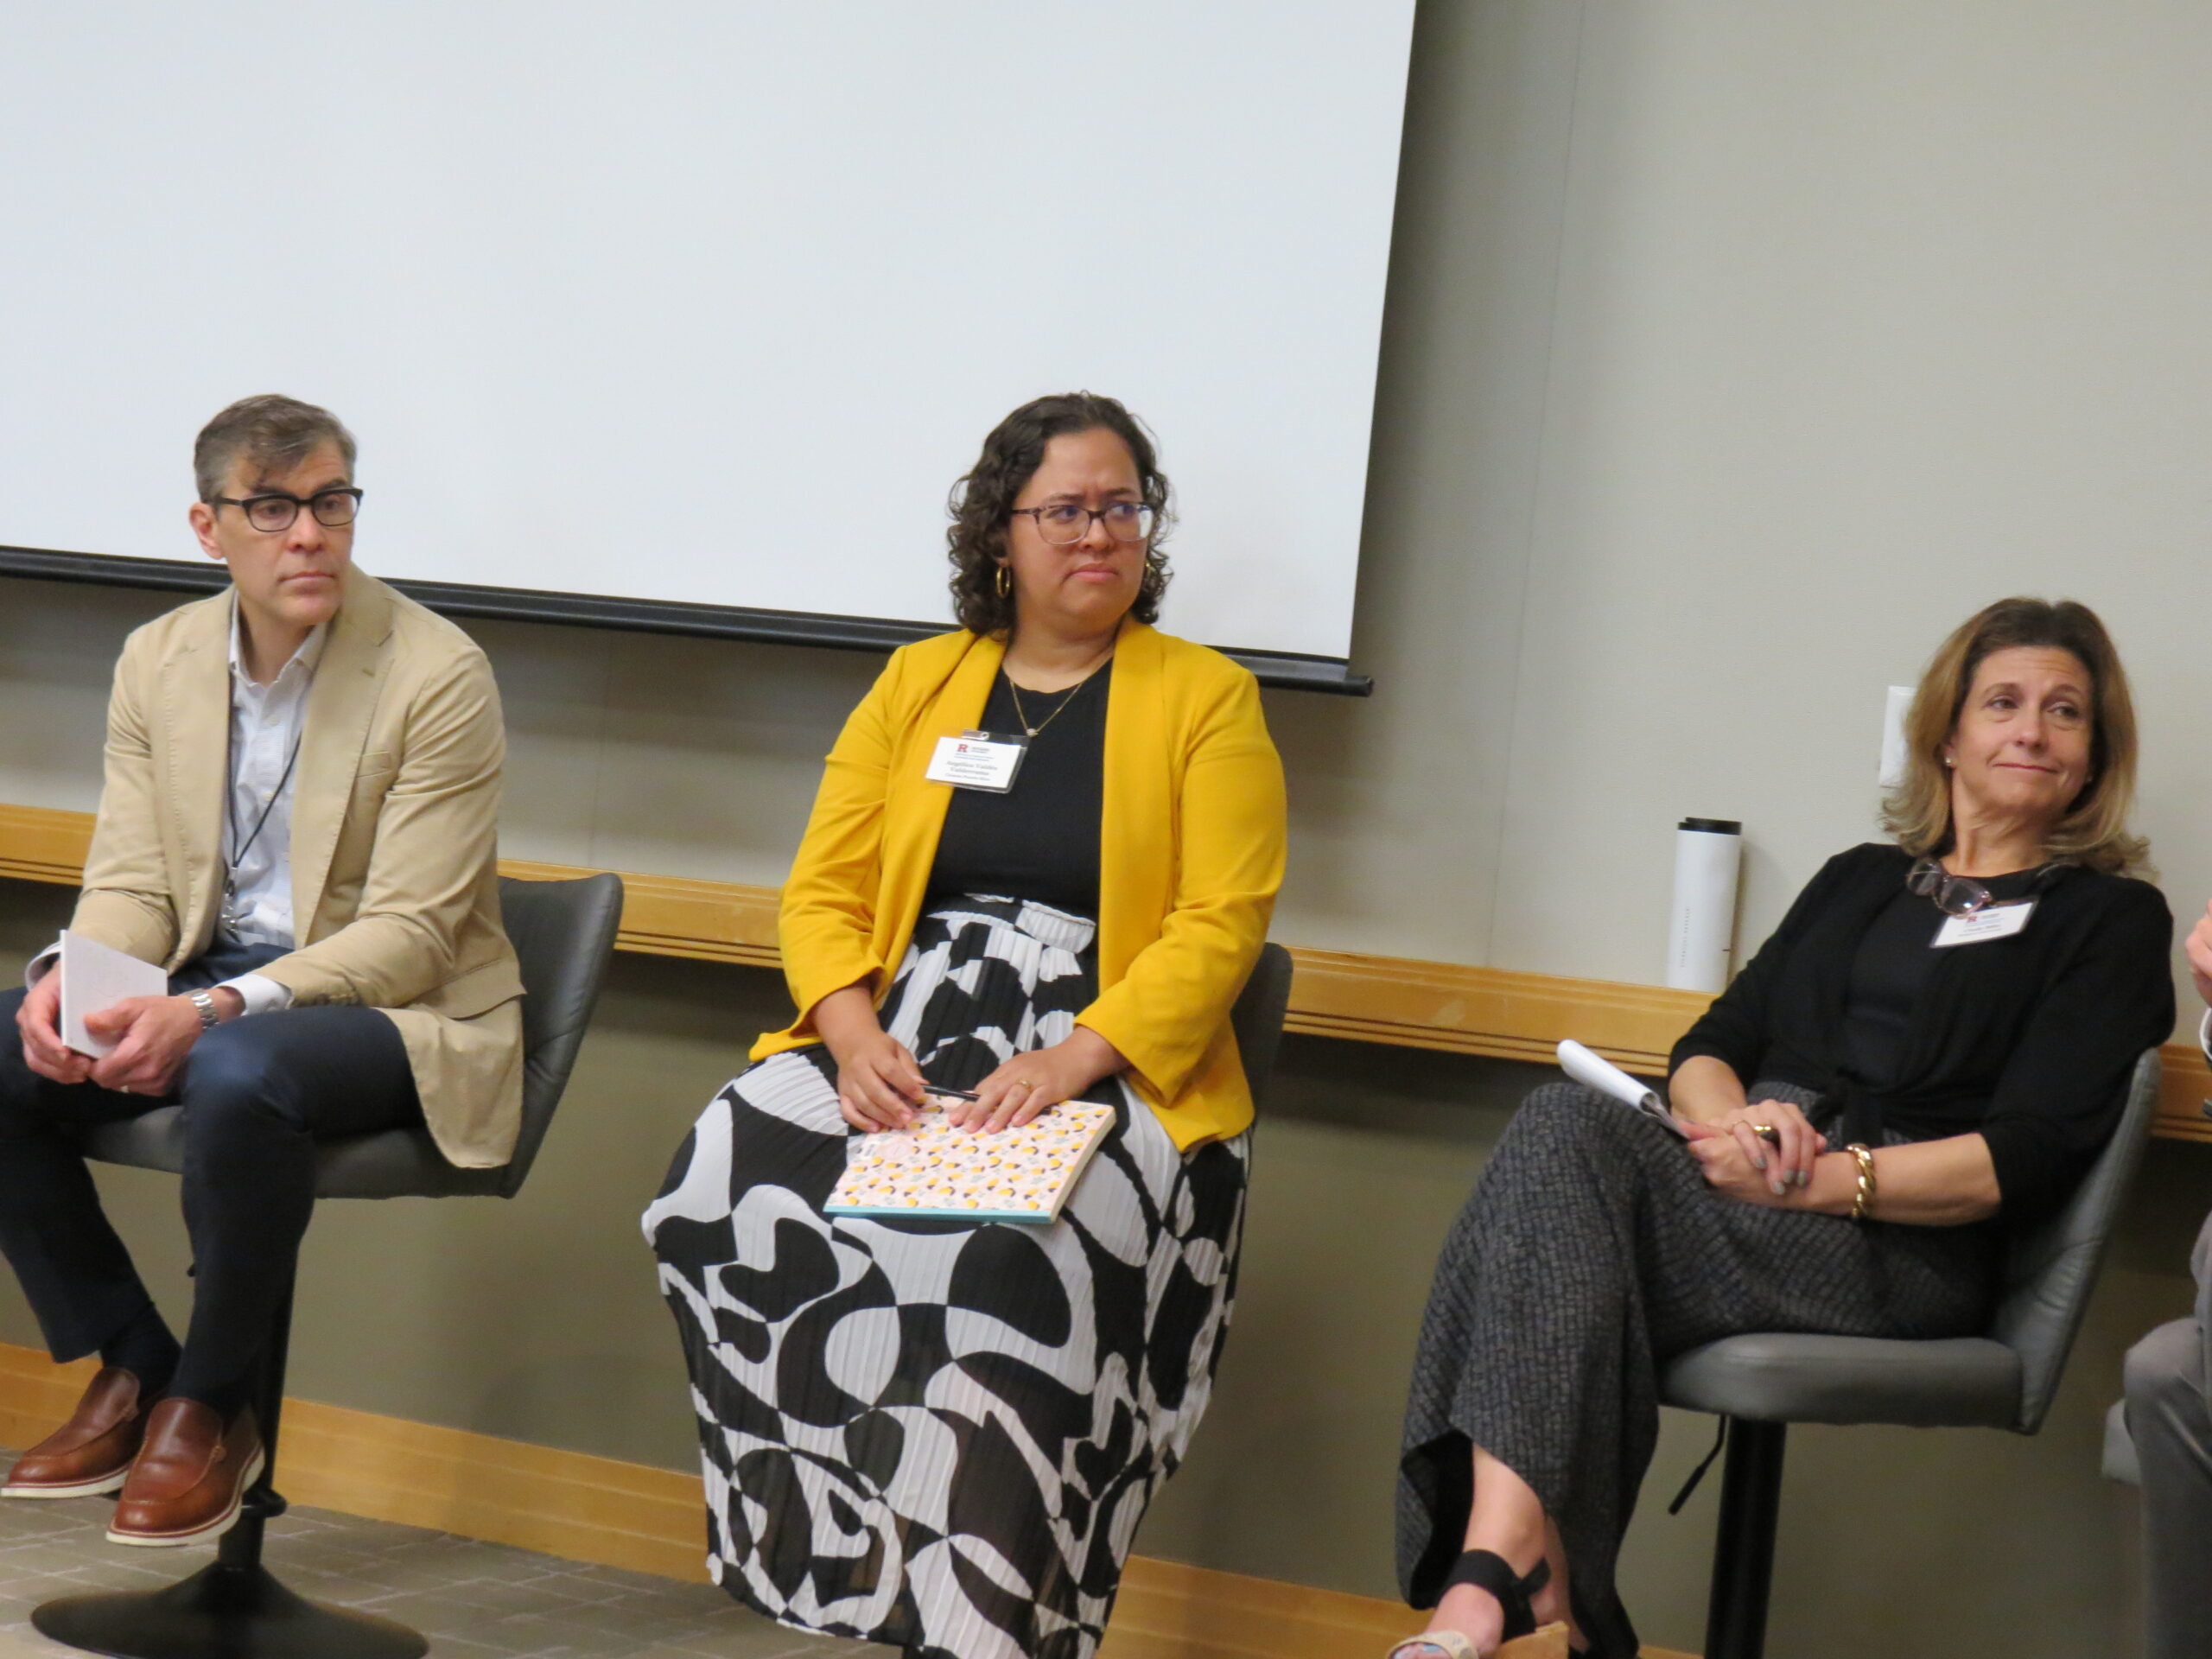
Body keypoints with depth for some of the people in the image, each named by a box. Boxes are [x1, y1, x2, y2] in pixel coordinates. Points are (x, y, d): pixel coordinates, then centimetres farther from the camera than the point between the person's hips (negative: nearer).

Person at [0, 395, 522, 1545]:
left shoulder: (438, 675, -13)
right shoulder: (159, 659, 5)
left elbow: (409, 933, -18)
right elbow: (131, 882, 6)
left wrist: (216, 1010, -31)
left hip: (394, 1010, -6)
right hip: (210, 988, 6)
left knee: (237, 1073, -37)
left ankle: (212, 1408, -13)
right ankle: (131, 1374, 1)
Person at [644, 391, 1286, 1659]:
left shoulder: (1207, 698, 8)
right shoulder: (920, 681, 19)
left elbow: (1221, 922, -2)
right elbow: (823, 888, 13)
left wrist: (1078, 1058, -17)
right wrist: (852, 1031, -9)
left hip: (1111, 1066, -3)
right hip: (901, 1049, 4)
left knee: (1007, 1245, -36)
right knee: (730, 1174, -26)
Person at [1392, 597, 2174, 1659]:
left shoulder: (2110, 922, 10)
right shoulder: (1860, 881, 26)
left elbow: (2026, 1160, -3)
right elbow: (1707, 1049, 17)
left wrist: (1817, 1177, -15)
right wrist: (1730, 1118, -8)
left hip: (1904, 1251, -5)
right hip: (1748, 1187, 5)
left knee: (1561, 1147, -29)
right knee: (1562, 1123, -29)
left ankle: (1498, 1569, -38)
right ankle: (1510, 1566, -40)